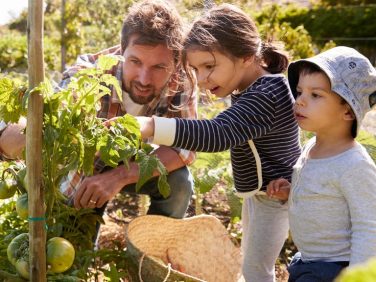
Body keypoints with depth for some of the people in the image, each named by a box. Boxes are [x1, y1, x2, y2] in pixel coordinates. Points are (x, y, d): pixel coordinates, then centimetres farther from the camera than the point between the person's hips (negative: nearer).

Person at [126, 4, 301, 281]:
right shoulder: (261, 86, 1)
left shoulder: (264, 97, -32)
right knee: (252, 260, 24)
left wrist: (150, 125, -58)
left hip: (273, 194, -11)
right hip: (260, 191, 11)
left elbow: (218, 134, -48)